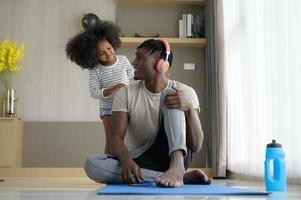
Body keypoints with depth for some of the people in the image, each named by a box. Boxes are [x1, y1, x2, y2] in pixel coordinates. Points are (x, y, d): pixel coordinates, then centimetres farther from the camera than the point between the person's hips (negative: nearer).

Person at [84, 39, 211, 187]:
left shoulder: (185, 92, -3)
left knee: (170, 95, -17)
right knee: (92, 164, -29)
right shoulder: (126, 93, 1)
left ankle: (177, 168, -40)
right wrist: (126, 160, -33)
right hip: (142, 161, 2)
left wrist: (189, 109, -28)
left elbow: (196, 146, -10)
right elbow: (116, 137, -10)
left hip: (173, 157, -2)